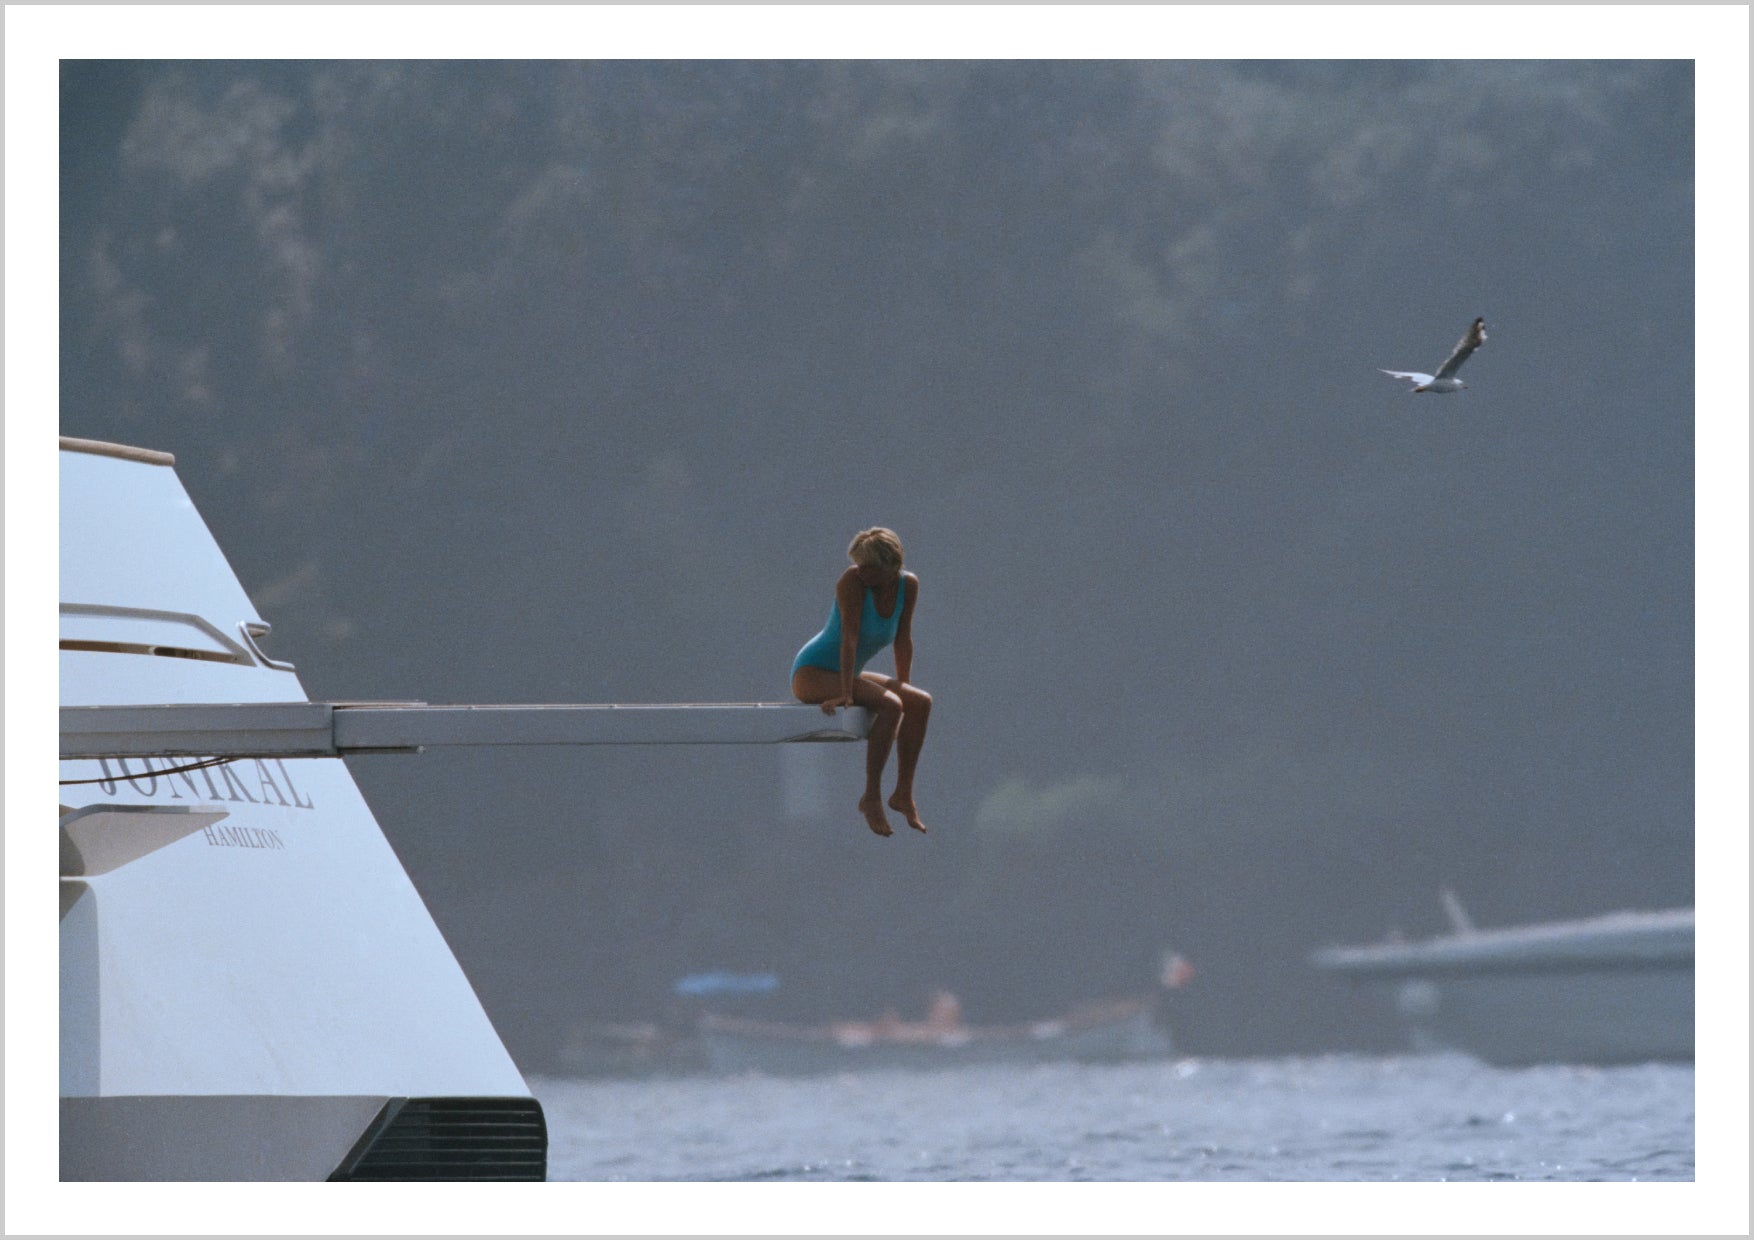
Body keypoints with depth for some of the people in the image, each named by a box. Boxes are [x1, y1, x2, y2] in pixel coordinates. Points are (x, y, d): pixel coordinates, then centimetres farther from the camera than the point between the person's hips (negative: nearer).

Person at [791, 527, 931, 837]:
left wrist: (904, 687, 6)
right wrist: (846, 693, -30)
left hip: (846, 673, 8)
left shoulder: (908, 585, -2)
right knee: (889, 705, -27)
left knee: (921, 702, -8)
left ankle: (903, 793, -6)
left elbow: (903, 640, 8)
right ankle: (871, 797, -22)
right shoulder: (853, 582, -21)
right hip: (811, 672, -7)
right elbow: (849, 637, -26)